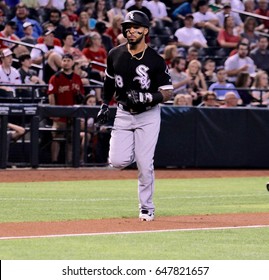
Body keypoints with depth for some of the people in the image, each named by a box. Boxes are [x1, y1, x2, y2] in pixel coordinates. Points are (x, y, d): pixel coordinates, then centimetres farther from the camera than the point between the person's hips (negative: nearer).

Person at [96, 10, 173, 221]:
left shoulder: (155, 60, -12)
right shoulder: (115, 55, 0)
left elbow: (167, 93, -10)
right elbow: (110, 81, 18)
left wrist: (146, 97, -26)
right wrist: (105, 105, 11)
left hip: (148, 115, -4)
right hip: (123, 114, 4)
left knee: (145, 164, -7)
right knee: (117, 161, -9)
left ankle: (147, 208, 7)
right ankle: (136, 155, 27)